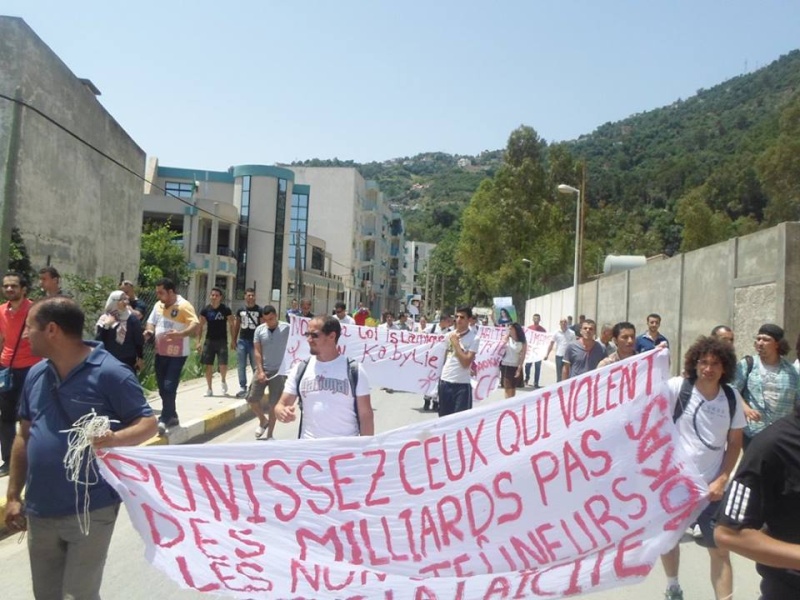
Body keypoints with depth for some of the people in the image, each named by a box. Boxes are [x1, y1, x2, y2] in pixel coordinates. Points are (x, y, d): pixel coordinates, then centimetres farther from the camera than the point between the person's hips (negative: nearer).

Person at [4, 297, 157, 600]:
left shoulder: (109, 373, -15)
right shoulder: (35, 374, 6)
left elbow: (148, 423, -14)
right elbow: (24, 436, 14)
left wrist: (115, 439, -34)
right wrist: (13, 495, 13)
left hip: (91, 511, -6)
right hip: (39, 511, 7)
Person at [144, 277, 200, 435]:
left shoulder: (184, 306, -15)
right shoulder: (158, 305, 7)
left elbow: (196, 326, -25)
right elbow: (151, 322, 18)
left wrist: (180, 334, -41)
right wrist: (149, 331, -5)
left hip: (176, 354, -8)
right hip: (160, 353, 8)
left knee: (169, 387, -10)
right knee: (162, 387, 14)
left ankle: (164, 420, -5)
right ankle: (172, 416, 28)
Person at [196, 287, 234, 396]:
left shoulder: (226, 309, -6)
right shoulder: (205, 309, -2)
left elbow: (231, 325, 0)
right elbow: (200, 326, 2)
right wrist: (198, 341, -5)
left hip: (222, 340, -2)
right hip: (209, 340, 2)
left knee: (223, 365, -9)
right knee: (208, 366, 4)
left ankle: (223, 381, 21)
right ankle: (209, 389, 17)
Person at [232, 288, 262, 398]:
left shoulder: (259, 310, -3)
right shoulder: (240, 309, 7)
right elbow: (236, 326, 12)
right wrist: (233, 340, 8)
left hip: (255, 341, -3)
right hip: (242, 341, 3)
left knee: (256, 366, 1)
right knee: (241, 366, 7)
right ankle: (243, 388, 15)